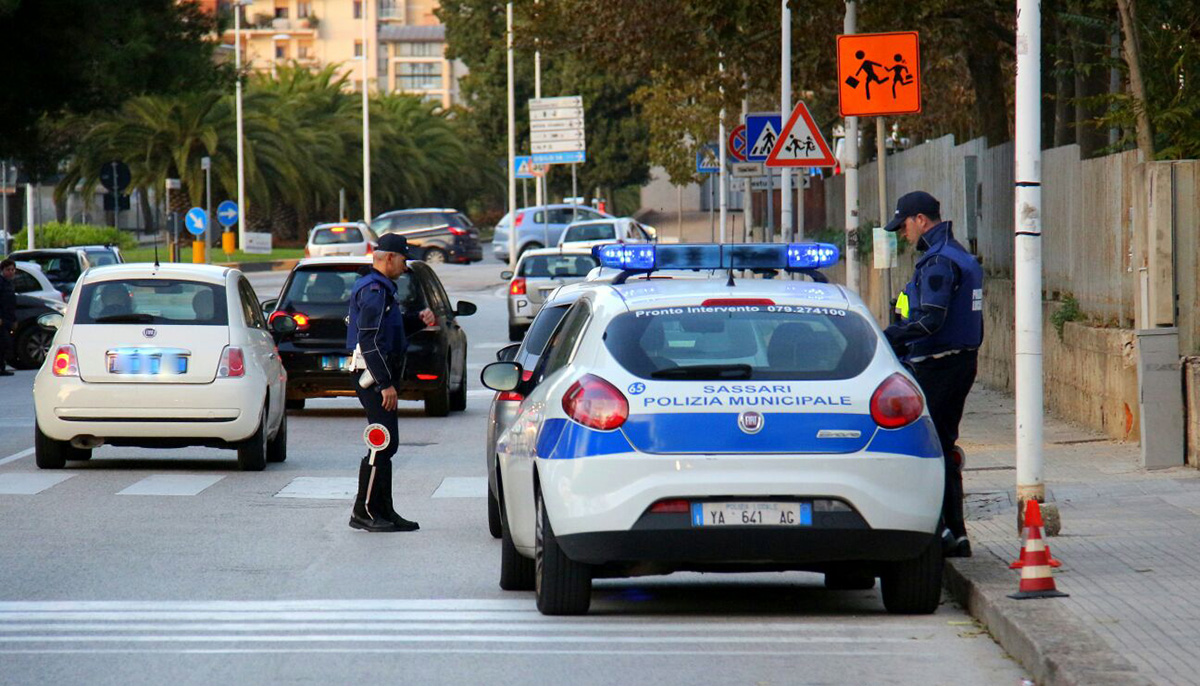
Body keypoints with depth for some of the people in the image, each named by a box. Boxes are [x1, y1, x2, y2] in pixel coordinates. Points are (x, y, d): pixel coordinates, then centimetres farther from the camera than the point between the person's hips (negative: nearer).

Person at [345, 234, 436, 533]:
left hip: (380, 377, 11)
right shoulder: (374, 291, -15)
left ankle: (384, 511, 16)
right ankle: (364, 511, -8)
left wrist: (418, 319, 8)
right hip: (376, 376, -11)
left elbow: (394, 327, 28)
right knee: (383, 444, -10)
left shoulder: (382, 289, 18)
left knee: (386, 445, 12)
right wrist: (385, 384, -24)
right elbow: (370, 341, -22)